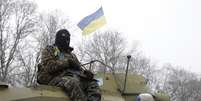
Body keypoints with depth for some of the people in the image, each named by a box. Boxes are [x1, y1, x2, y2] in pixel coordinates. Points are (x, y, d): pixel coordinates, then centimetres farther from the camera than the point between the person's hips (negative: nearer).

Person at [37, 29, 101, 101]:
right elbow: (48, 66, -3)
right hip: (56, 77, -6)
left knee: (93, 83, -20)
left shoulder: (71, 55, 33)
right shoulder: (49, 50, 16)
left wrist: (85, 73, -2)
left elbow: (79, 69, 23)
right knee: (72, 82, -38)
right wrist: (67, 62, -9)